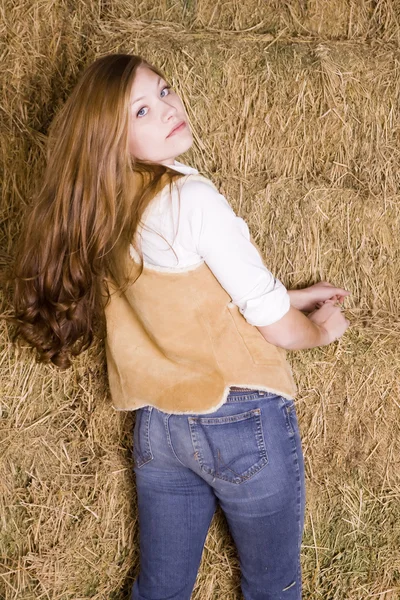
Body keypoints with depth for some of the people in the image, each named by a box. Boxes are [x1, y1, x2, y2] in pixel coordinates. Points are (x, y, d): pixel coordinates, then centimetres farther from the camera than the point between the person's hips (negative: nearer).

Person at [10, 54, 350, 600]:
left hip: (156, 426, 7)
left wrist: (295, 296, 18)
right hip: (242, 420, -6)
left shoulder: (106, 214, 4)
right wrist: (319, 328, 9)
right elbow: (277, 326, -14)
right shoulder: (193, 198, -18)